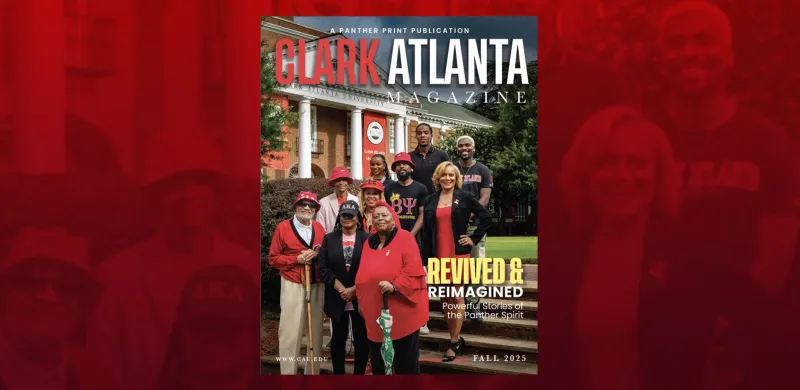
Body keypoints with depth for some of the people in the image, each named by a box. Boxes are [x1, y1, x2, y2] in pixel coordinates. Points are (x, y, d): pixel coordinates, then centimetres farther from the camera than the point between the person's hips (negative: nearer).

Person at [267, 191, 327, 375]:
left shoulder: (319, 228, 8)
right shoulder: (283, 227, -3)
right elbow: (274, 258, -2)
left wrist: (316, 255, -8)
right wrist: (297, 259, -15)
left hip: (317, 286, 4)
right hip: (293, 286, -4)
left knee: (315, 331, 10)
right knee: (290, 332, -5)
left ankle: (313, 372, 22)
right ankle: (288, 372, 4)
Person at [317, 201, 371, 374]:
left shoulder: (367, 239, 0)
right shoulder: (329, 239, 6)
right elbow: (322, 268, -2)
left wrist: (354, 290, -12)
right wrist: (341, 289, -11)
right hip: (337, 298, 2)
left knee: (361, 339, 5)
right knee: (338, 339, 9)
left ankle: (359, 373, 15)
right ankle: (338, 373, 19)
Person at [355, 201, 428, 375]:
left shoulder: (405, 238, -5)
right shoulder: (369, 242, 14)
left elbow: (413, 270, -15)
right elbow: (363, 275, 17)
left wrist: (394, 286, -25)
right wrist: (361, 300, 13)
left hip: (402, 311, -6)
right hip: (375, 312, 6)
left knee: (405, 358, 3)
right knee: (378, 359, 11)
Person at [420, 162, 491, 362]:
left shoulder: (465, 197, -1)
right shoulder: (430, 201, 8)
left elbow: (487, 217, 4)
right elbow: (426, 232, 9)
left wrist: (474, 238, -1)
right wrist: (425, 258, 6)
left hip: (459, 254, -4)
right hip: (438, 255, 4)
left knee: (457, 297, -2)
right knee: (445, 298, 9)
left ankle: (454, 342, 3)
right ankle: (456, 337, 21)